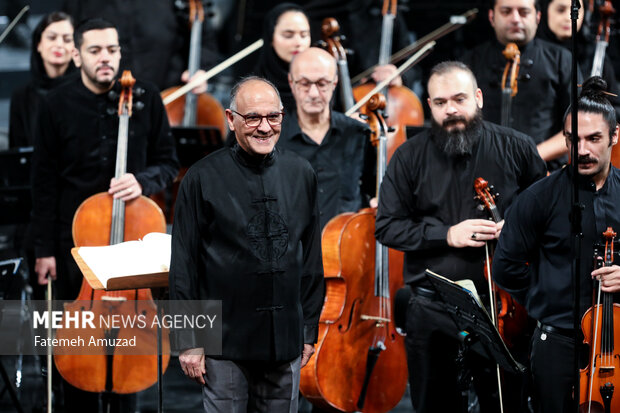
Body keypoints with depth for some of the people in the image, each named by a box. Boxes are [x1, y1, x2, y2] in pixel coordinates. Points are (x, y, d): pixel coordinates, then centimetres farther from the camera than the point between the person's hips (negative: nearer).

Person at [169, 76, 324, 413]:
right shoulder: (204, 178, -6)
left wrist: (309, 329, 11)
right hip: (225, 341, -3)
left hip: (286, 341, 3)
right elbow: (183, 265, -4)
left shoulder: (301, 174, 5)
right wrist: (188, 340, -6)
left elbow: (312, 257, 12)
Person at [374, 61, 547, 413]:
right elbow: (387, 227, -2)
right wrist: (447, 235, -14)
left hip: (501, 305, 0)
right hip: (432, 312, 1)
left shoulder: (516, 148, 1)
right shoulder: (410, 157, 1)